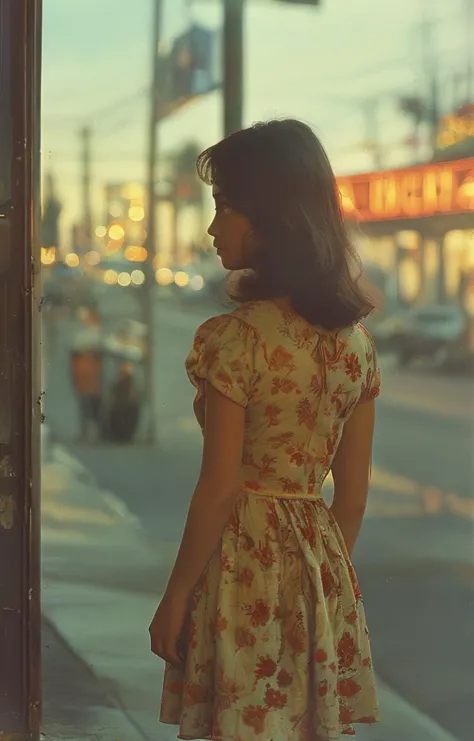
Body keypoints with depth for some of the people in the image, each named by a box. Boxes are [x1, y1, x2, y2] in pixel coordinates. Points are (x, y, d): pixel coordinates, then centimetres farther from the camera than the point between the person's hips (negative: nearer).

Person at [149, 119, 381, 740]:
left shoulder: (237, 337, -16)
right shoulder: (356, 337, 4)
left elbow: (219, 487, -15)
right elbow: (353, 490, 8)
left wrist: (175, 596, -7)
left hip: (243, 564, -6)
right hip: (321, 558, 7)